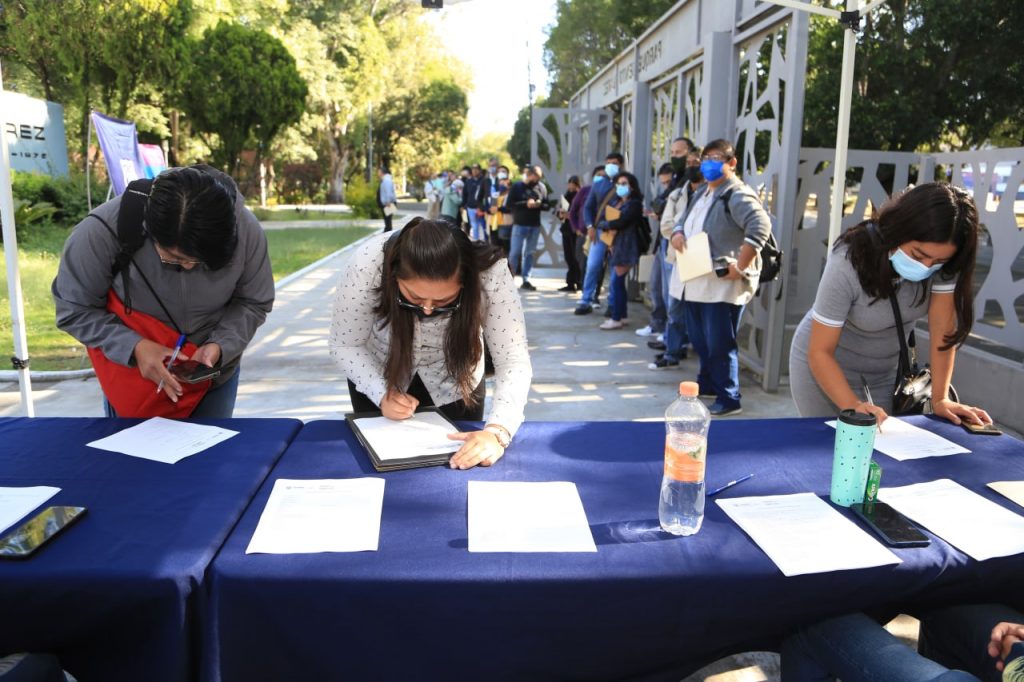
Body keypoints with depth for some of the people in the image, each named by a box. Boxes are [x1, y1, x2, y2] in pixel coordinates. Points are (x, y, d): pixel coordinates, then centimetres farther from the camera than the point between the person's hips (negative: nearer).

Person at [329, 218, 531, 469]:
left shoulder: (490, 275, -36)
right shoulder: (367, 266, -34)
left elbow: (514, 360, -34)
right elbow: (345, 345, -19)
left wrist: (497, 431, -49)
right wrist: (382, 393, -34)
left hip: (454, 383, 0)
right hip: (378, 377, 0)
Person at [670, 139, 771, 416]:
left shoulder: (738, 196, -12)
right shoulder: (702, 195, 19)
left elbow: (761, 227, -26)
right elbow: (683, 221, 29)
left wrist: (740, 267, -26)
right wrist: (677, 233, 4)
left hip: (723, 285, -10)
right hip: (696, 283, 10)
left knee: (720, 345, -5)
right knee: (700, 340, 20)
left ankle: (729, 399, 6)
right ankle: (707, 383, 38)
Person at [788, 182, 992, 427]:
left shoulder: (942, 261, -20)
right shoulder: (847, 265, -31)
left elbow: (943, 329, -15)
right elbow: (820, 352, -27)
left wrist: (940, 399, -21)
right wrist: (855, 406, -38)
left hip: (885, 374, 4)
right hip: (824, 368, -4)